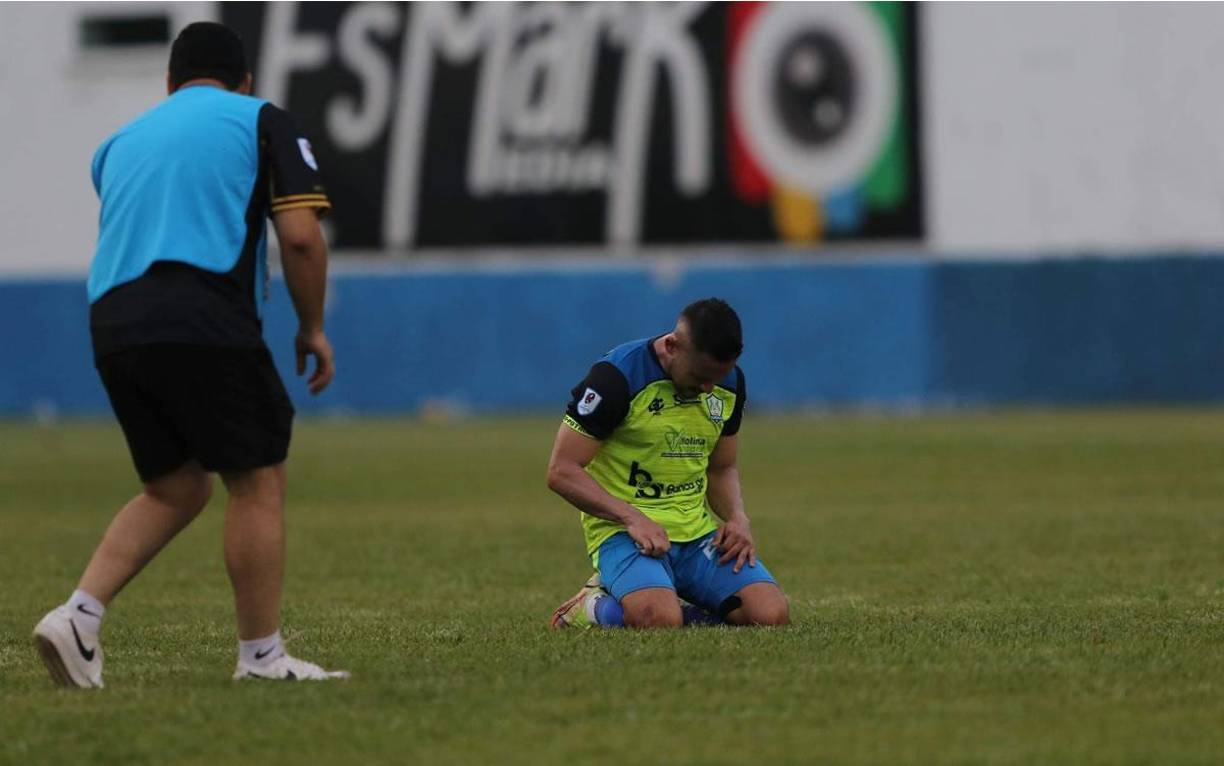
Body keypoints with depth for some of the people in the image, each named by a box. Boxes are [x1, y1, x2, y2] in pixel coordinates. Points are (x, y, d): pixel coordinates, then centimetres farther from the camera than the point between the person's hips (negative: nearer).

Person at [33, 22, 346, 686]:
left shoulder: (121, 142, 26)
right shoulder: (261, 121, 10)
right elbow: (300, 235, -1)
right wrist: (313, 328, 10)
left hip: (113, 325, 6)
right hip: (204, 323, -6)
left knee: (175, 488, 17)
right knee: (257, 481, 4)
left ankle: (79, 615, 3)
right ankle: (261, 656, 4)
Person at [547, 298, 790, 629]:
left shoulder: (729, 382, 7)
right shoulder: (617, 376, -12)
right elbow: (562, 471, -12)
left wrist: (738, 519, 1)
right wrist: (632, 517, -21)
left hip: (698, 528, 6)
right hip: (623, 532, -6)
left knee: (772, 614, -19)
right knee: (659, 620, -36)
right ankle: (595, 607, -1)